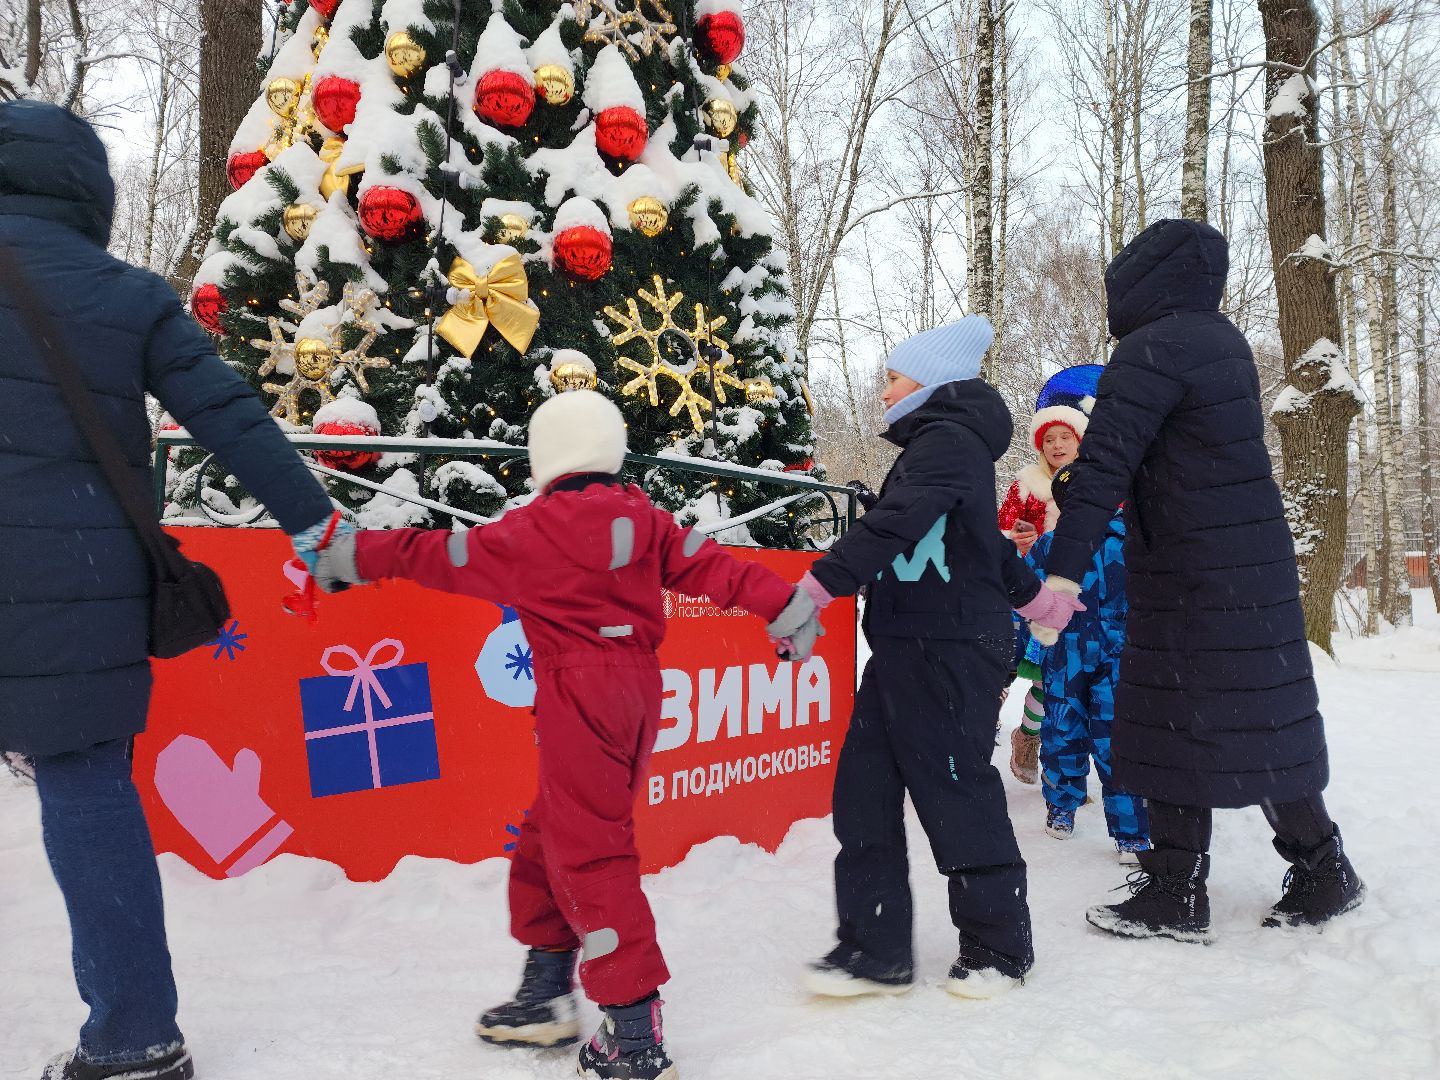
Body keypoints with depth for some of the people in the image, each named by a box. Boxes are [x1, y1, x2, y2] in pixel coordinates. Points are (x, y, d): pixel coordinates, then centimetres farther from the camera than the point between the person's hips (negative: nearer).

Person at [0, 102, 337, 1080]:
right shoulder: (131, 298, 4)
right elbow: (232, 420, 2)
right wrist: (313, 522, 6)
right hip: (84, 578, 2)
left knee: (82, 789, 4)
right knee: (90, 784, 10)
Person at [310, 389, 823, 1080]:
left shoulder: (532, 532, -6)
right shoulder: (643, 521, 7)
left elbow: (438, 556, 3)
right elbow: (709, 565, 1)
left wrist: (354, 557, 15)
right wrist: (782, 607, 3)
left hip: (577, 693, -7)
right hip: (637, 688, 7)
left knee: (589, 852, -5)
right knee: (551, 835, 19)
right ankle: (546, 996, 29)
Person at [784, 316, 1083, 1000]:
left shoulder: (947, 439, -11)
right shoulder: (938, 443, 21)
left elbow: (893, 524, -26)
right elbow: (985, 543, 31)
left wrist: (816, 588, -34)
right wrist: (1033, 597, 41)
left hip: (951, 653, -10)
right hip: (908, 649, 10)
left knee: (954, 791, -1)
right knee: (864, 790, 4)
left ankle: (999, 944, 17)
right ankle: (876, 949, 11)